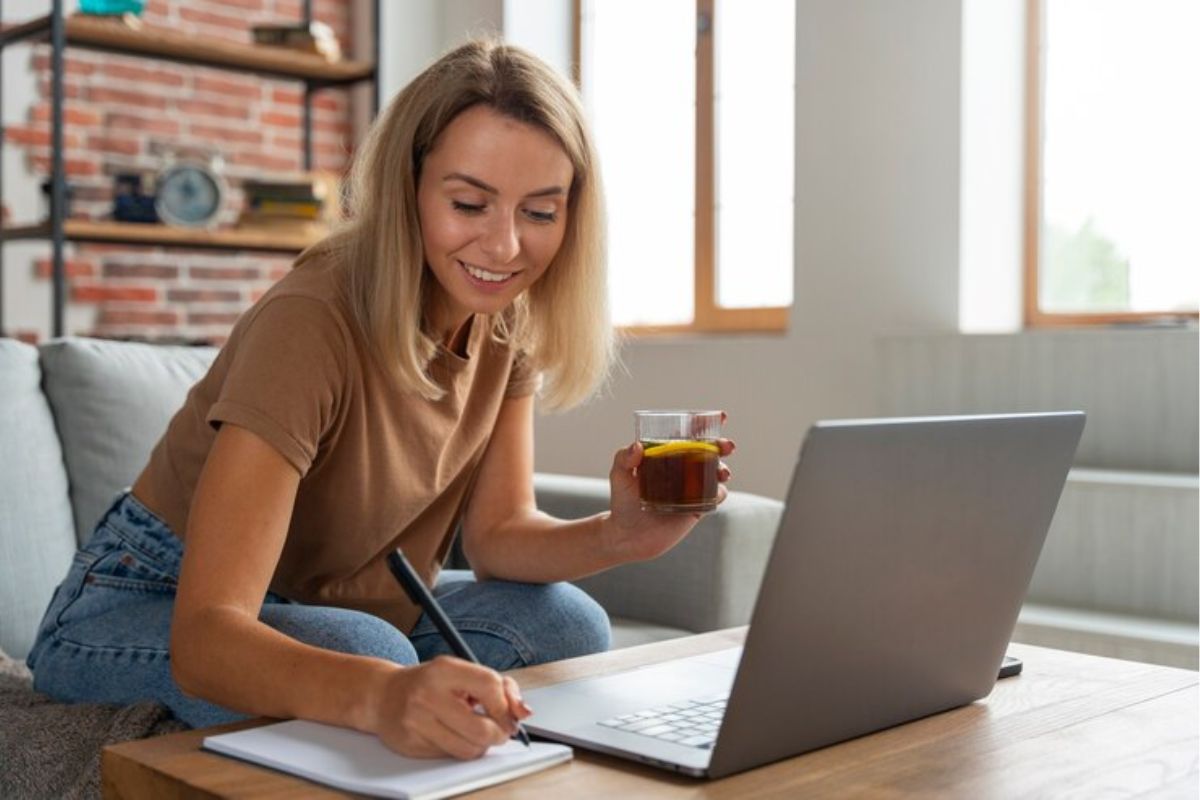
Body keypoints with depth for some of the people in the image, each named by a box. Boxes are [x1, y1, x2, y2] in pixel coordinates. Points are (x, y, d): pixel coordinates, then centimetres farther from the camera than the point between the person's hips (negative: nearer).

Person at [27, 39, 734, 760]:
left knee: (568, 624, -14)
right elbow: (204, 638, -38)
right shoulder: (311, 324, -32)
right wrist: (380, 693, -58)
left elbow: (499, 532, -6)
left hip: (343, 602, 6)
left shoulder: (507, 318, -10)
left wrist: (619, 537, -27)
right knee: (358, 652, -35)